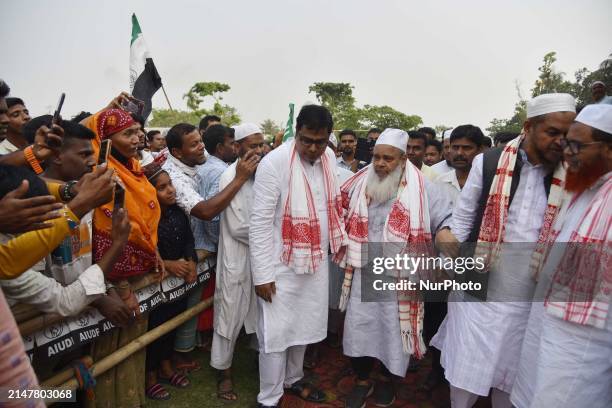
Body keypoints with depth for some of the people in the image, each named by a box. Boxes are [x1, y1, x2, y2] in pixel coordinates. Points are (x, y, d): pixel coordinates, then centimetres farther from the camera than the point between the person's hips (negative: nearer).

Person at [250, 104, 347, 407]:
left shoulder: (329, 157, 0)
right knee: (276, 334, 5)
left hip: (316, 260, 6)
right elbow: (260, 223, -17)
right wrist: (262, 274, -15)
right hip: (282, 265, -6)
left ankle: (293, 380, 44)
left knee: (303, 327, 20)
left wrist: (340, 237, 15)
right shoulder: (274, 163, -19)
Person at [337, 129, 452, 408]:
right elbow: (341, 215, 13)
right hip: (363, 272, 3)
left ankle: (387, 379, 42)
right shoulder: (359, 184, 0)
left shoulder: (421, 188, -11)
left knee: (394, 329, 14)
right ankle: (362, 380, 35)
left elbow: (447, 219, -6)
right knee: (358, 327, 11)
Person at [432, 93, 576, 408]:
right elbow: (462, 219, 1)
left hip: (531, 302, 2)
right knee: (466, 378, 10)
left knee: (510, 381, 19)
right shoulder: (488, 163, -5)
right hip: (479, 293, -2)